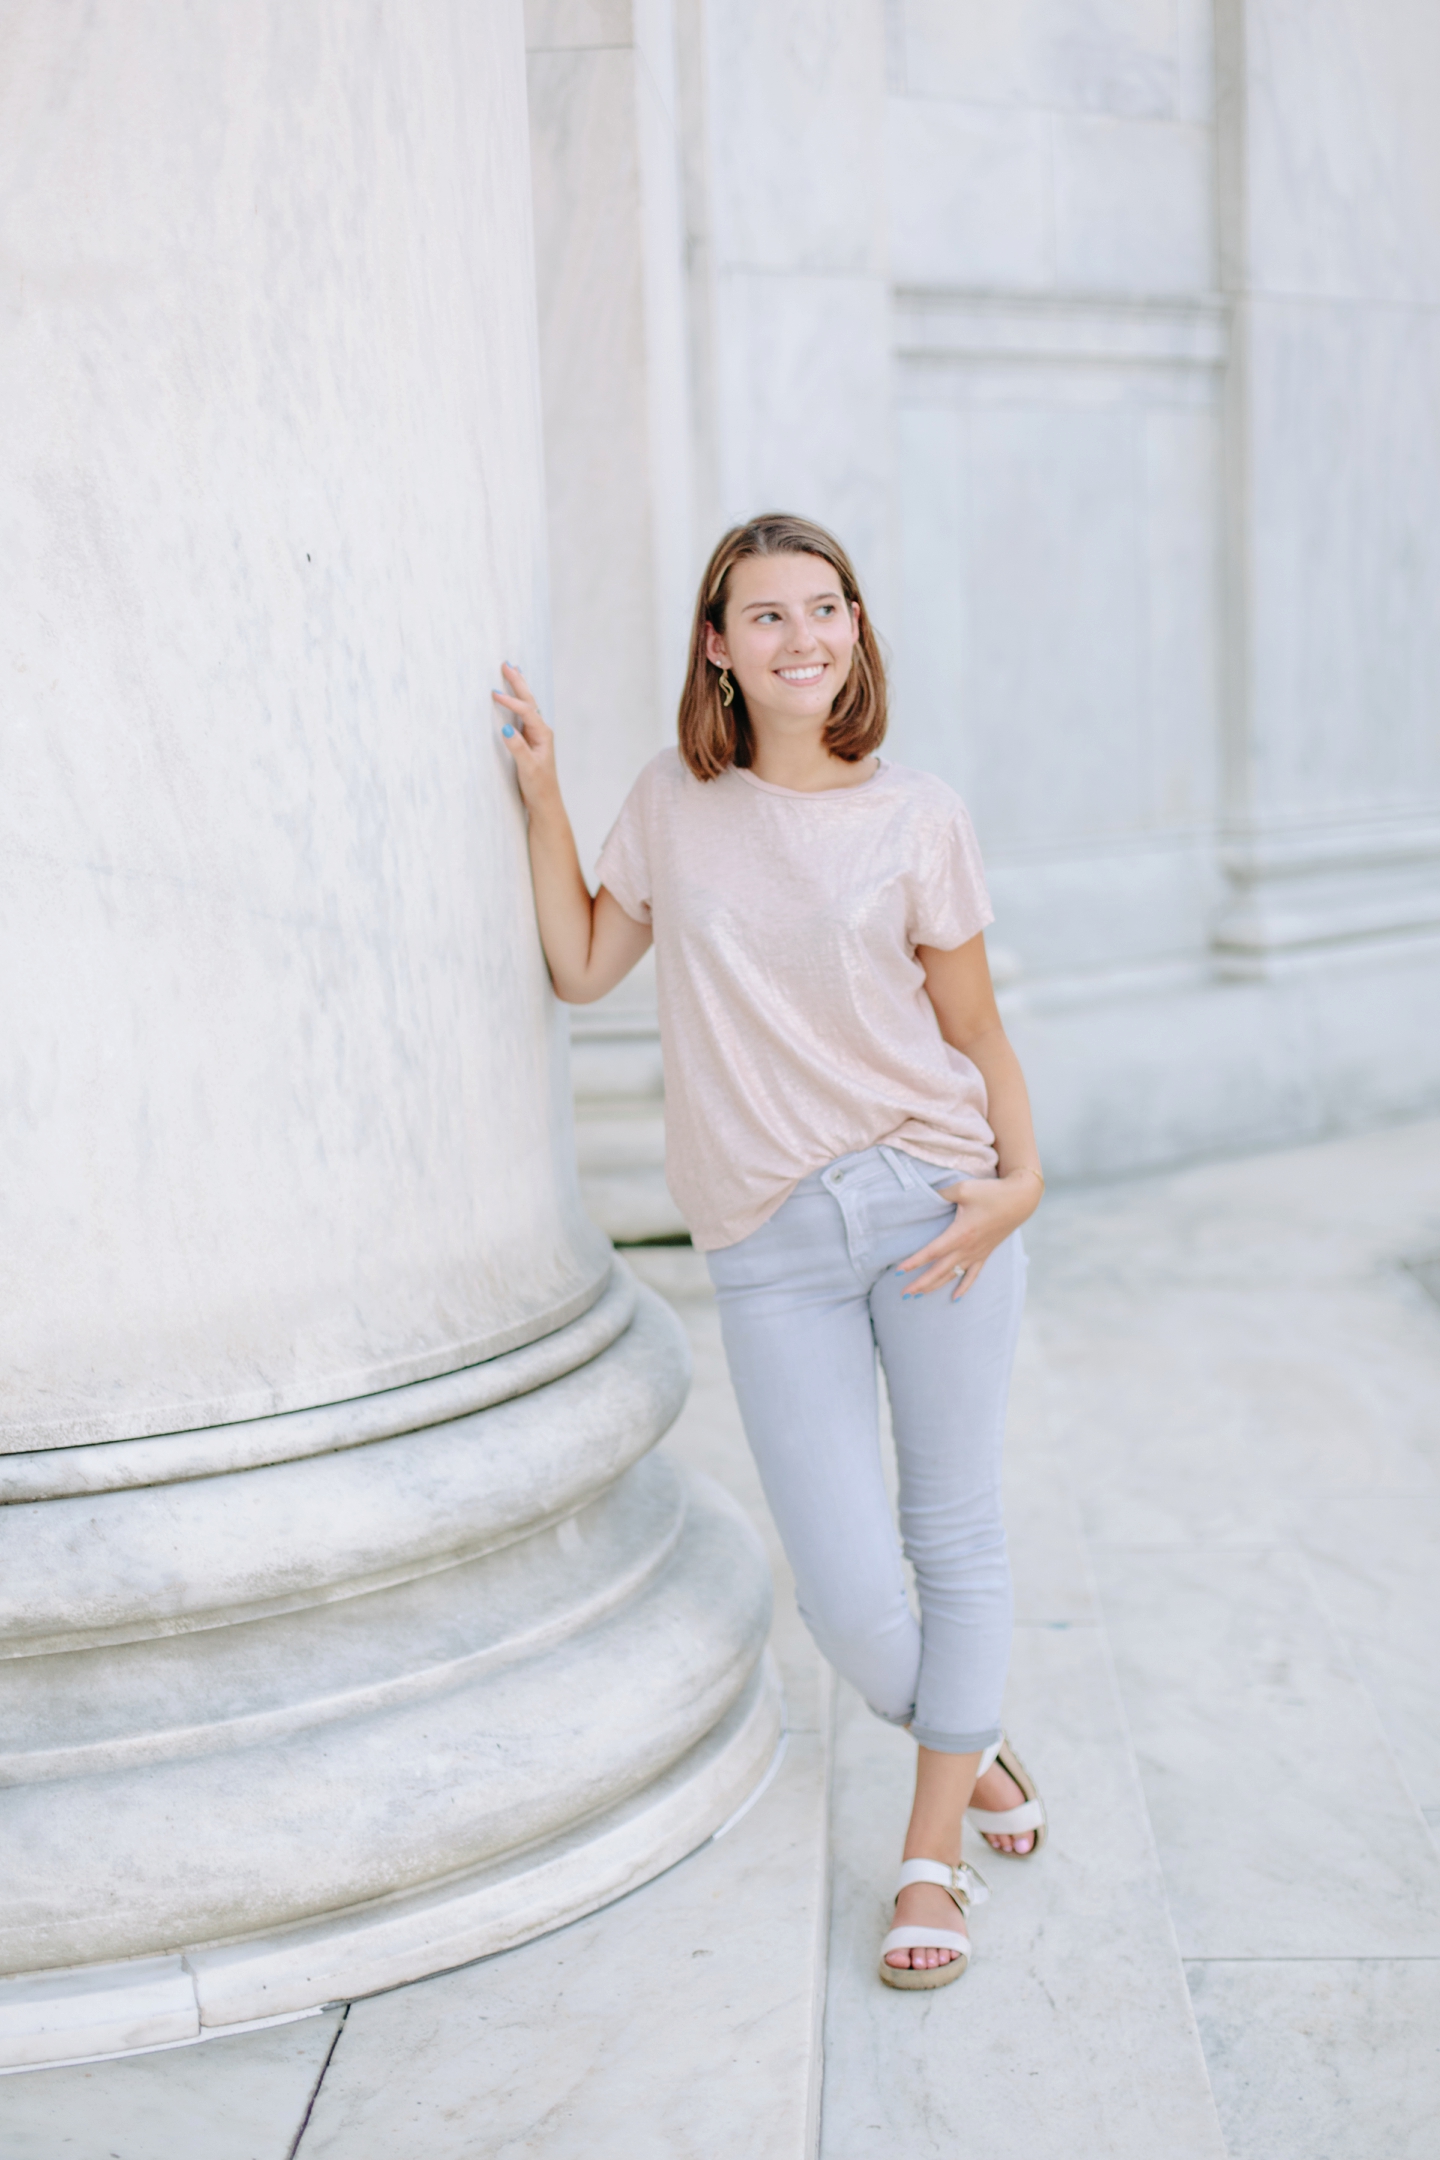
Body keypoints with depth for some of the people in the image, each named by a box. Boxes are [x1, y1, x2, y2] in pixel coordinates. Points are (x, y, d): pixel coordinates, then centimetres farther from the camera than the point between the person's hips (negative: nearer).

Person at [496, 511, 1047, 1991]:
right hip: (773, 1246, 1)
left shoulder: (917, 819, 1)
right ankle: (973, 1750, 32)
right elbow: (581, 966, 12)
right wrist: (542, 794, 4)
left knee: (956, 1535, 8)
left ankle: (931, 1854, 27)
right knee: (845, 1591, -1)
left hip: (933, 1202, 0)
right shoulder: (676, 804, 6)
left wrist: (1022, 1177, -10)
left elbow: (977, 1032, 4)